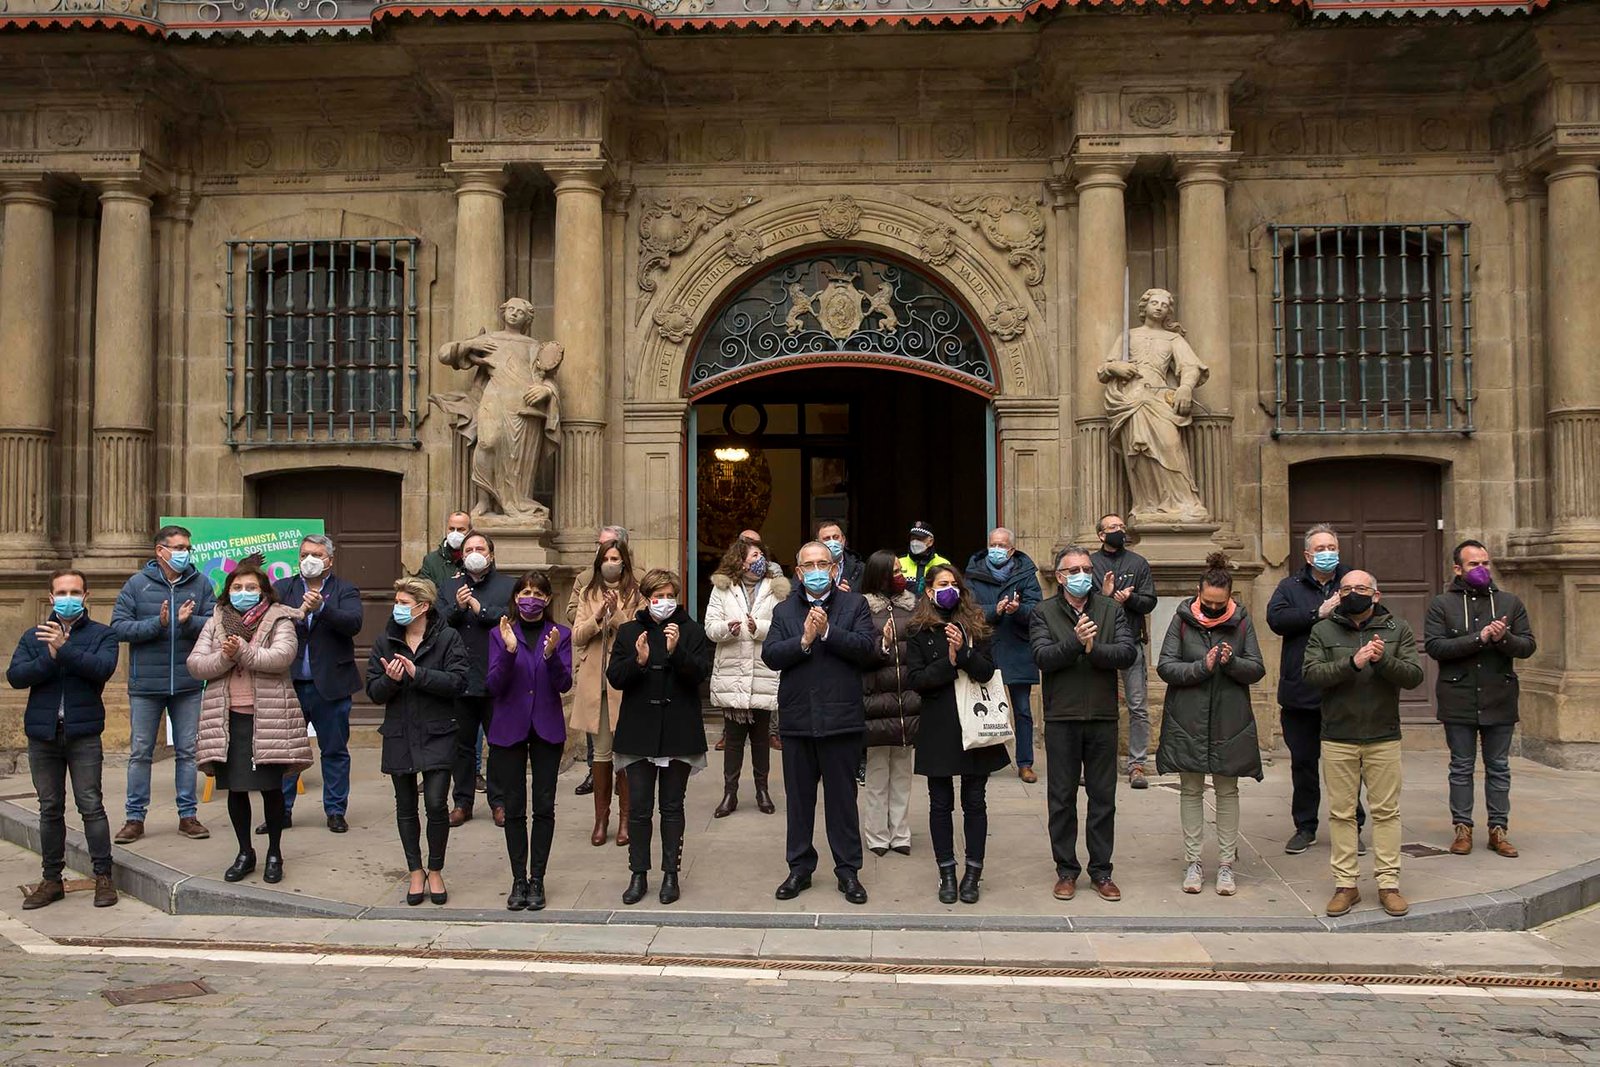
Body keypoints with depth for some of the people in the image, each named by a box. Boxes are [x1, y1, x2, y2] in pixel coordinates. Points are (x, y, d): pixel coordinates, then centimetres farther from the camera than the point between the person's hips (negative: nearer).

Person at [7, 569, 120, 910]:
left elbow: (104, 668, -16)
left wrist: (64, 648, -22)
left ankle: (103, 876, 2)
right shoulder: (34, 636, 13)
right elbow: (15, 676, -1)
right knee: (50, 809, 10)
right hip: (43, 733, 3)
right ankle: (52, 879, 18)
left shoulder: (102, 635, 4)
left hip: (83, 733, -3)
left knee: (91, 806, -4)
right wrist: (50, 657, -15)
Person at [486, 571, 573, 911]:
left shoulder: (560, 634, 3)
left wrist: (551, 655, -23)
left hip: (547, 729, 0)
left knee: (544, 806, 2)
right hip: (509, 729, 0)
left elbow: (564, 684, -5)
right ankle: (518, 880, 14)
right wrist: (509, 651, -21)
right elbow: (493, 686, -7)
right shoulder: (500, 634, 1)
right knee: (514, 807, 4)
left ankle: (537, 880, 12)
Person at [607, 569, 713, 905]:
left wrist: (676, 651, -23)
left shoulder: (691, 631, 2)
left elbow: (701, 673, -8)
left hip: (678, 731, -1)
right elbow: (614, 677, 0)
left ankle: (670, 874, 16)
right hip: (639, 730, 1)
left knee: (673, 807, 7)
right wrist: (638, 660, -18)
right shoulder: (629, 631, 5)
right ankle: (639, 874, 14)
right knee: (639, 808, 4)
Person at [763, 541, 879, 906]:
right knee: (799, 797, 11)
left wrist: (828, 632, -18)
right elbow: (770, 655, -3)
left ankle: (848, 871, 16)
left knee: (842, 797, 5)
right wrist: (804, 640, -17)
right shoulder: (784, 611, 10)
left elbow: (866, 647, -11)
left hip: (841, 718, -2)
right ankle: (800, 868, 23)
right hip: (796, 718, 3)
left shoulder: (855, 605, 4)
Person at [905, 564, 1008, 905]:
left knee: (974, 801, 5)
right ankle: (947, 873, 16)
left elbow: (987, 671, -4)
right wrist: (949, 662, -16)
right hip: (937, 727, -1)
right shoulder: (918, 631, 2)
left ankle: (973, 873, 14)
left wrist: (964, 651, -20)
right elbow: (915, 679, -6)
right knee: (941, 803, 6)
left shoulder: (975, 625, 6)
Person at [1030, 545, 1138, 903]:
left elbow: (1128, 653, -7)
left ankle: (1101, 870, 19)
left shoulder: (1111, 610, 6)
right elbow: (1042, 657, -13)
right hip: (1061, 719, -1)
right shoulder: (1043, 613, 2)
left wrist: (1092, 648, -19)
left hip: (1103, 716, 2)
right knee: (1062, 798, 6)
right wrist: (1075, 642, -26)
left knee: (1103, 797, 8)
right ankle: (1066, 871, 18)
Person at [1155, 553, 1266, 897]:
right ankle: (1193, 863, 16)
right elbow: (1165, 666, -8)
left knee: (1227, 792, 7)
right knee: (1191, 791, 7)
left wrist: (1232, 662, -19)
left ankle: (1226, 865, 16)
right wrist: (1202, 666, -21)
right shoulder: (1182, 619, -3)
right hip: (1188, 722, -1)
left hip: (1229, 722, 1)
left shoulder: (1241, 621, 1)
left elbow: (1257, 669, 1)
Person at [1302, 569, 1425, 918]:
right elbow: (1312, 673, -10)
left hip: (1384, 737, 0)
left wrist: (1384, 660, -22)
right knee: (1341, 812, 4)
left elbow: (1414, 676, -4)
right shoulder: (1323, 631, 4)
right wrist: (1353, 662, -23)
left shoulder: (1398, 629, 6)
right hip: (1337, 737, 0)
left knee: (1386, 811, 3)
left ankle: (1389, 883, 12)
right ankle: (1345, 885, 12)